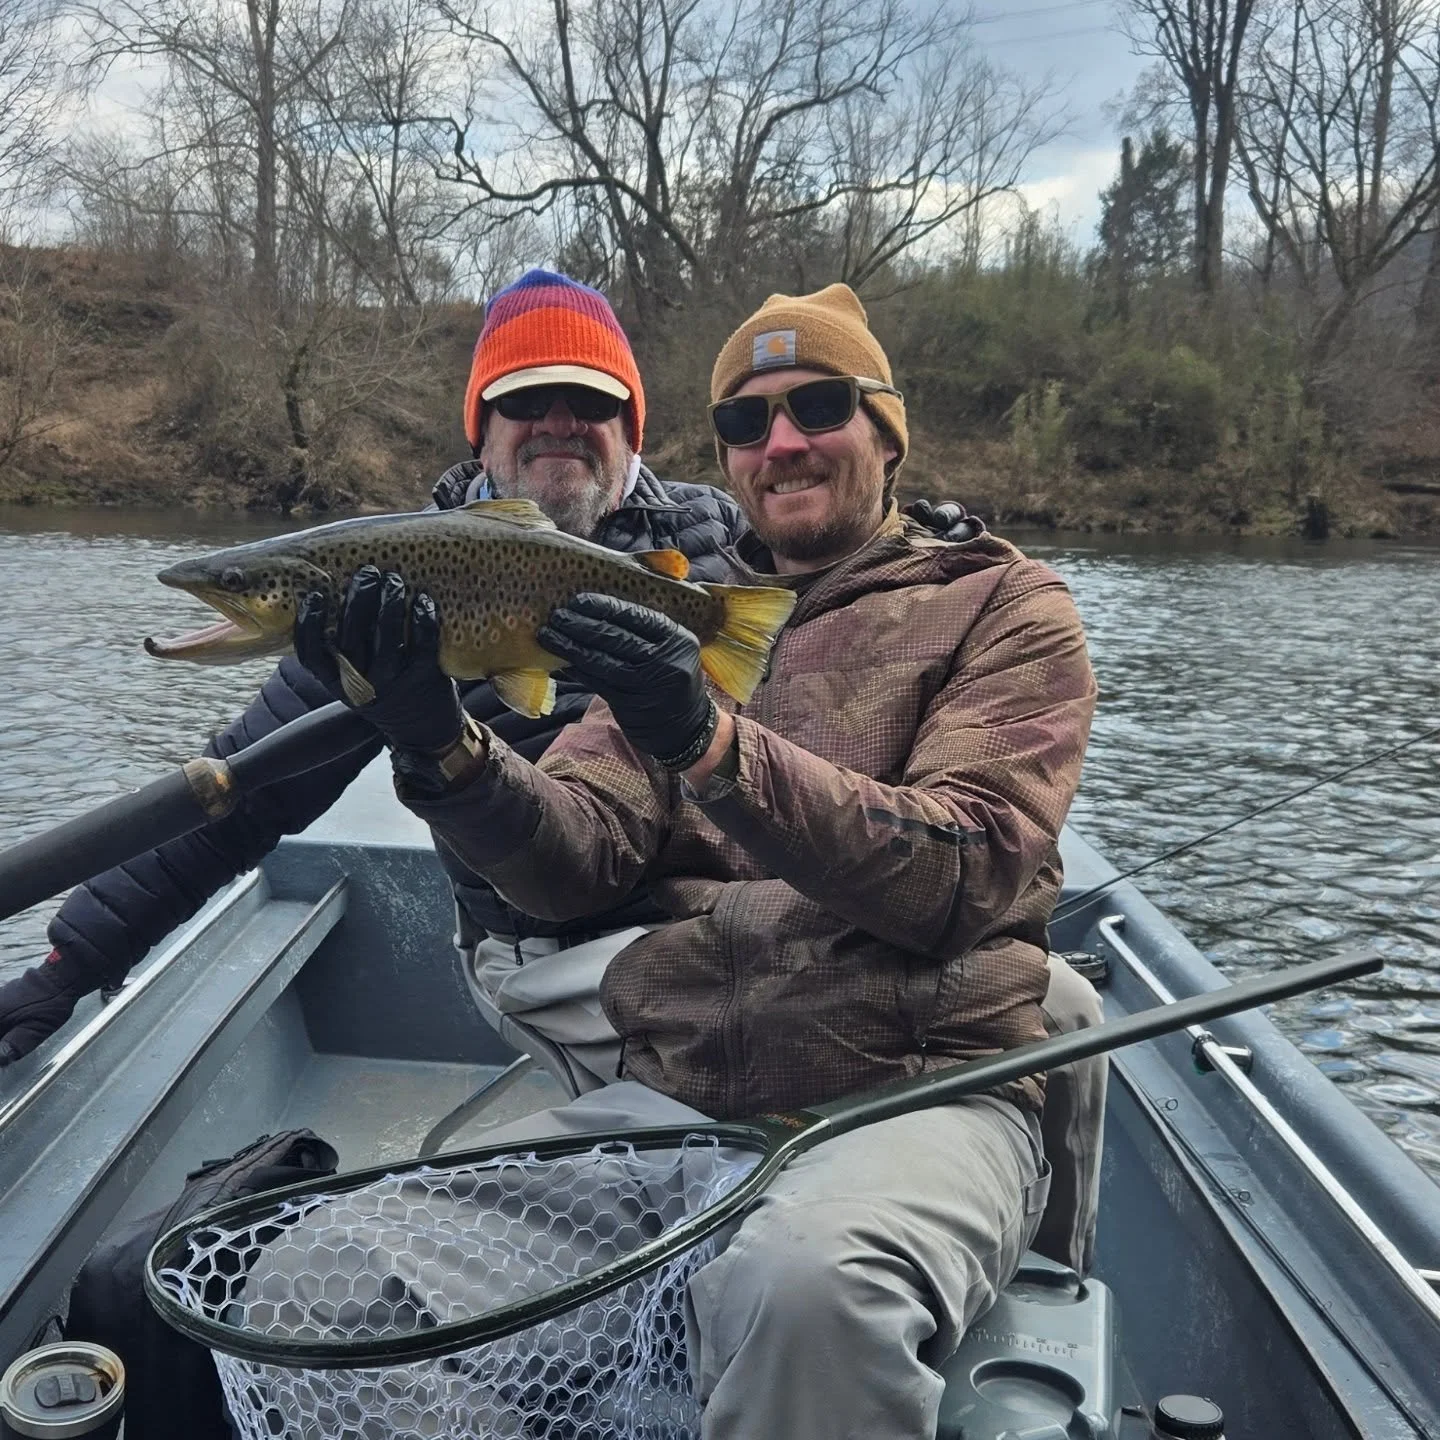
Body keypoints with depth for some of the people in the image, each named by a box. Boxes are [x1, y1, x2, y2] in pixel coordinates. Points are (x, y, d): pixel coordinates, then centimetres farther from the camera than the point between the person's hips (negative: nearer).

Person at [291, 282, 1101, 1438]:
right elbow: (575, 865, 2)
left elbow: (960, 875, -12)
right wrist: (444, 750, -18)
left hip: (915, 1090, -3)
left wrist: (714, 747, -24)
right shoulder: (675, 618, 16)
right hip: (670, 1096, 4)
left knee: (803, 1283, -36)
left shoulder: (1002, 606, 5)